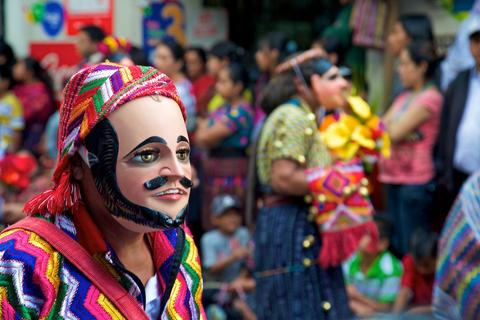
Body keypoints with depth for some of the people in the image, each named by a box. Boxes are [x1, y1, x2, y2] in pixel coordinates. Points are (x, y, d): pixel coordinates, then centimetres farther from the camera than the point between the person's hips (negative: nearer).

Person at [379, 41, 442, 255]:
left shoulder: (430, 98, -11)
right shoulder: (404, 98, 16)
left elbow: (395, 133, -15)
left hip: (414, 182, -9)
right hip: (394, 179, 9)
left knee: (412, 249, -6)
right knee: (396, 245, 13)